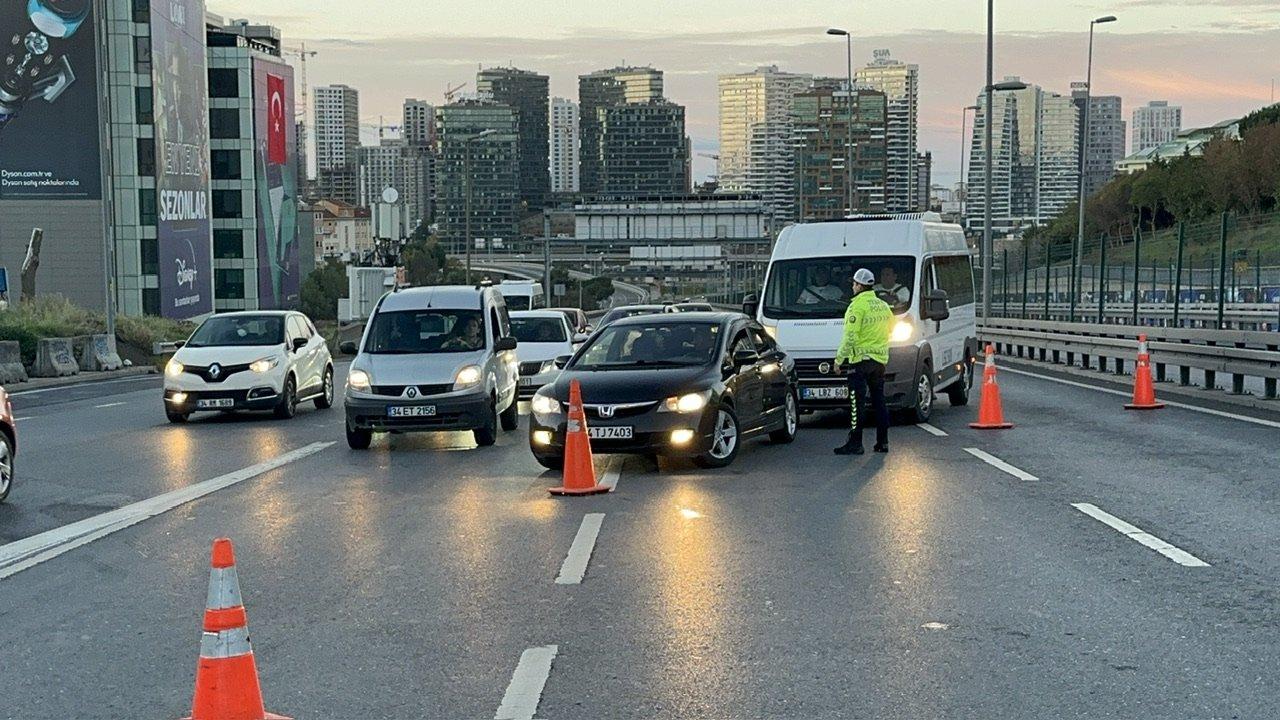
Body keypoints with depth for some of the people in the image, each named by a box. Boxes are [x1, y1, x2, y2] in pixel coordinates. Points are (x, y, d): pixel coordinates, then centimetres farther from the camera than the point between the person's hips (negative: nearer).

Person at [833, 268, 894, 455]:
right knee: (879, 401, 13)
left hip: (861, 358, -8)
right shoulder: (883, 305, 12)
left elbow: (850, 337, -17)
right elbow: (890, 328, 23)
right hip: (880, 359, 8)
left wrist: (839, 359, -10)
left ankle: (855, 443, -7)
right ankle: (882, 442, 14)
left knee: (857, 403, -6)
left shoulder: (857, 306, -12)